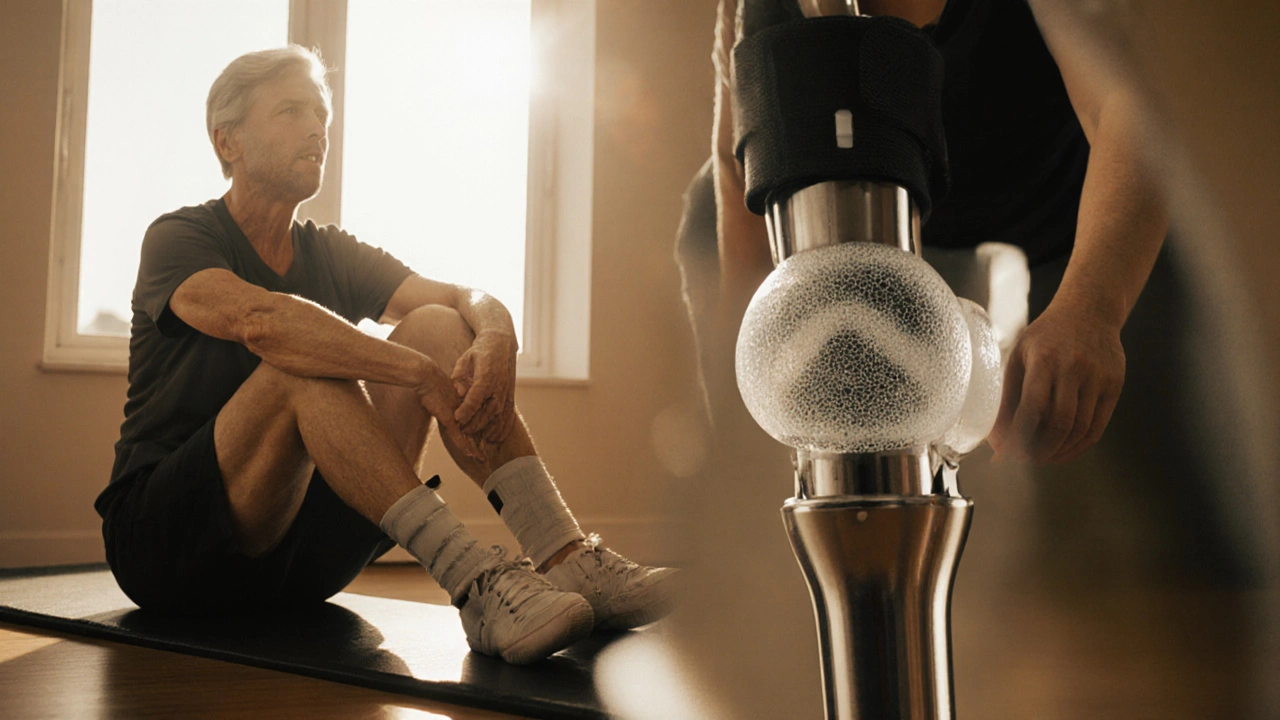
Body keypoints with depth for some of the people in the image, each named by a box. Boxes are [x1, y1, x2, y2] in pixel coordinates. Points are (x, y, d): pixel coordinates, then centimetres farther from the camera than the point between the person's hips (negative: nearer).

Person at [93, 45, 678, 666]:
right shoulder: (178, 239, -5)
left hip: (301, 554, 5)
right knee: (303, 363, -31)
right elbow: (260, 320, -30)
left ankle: (568, 559, -27)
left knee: (438, 327, -12)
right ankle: (475, 582, -42)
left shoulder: (331, 255, 12)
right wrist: (424, 373, -35)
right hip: (167, 544, -5)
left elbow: (472, 300, -3)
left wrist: (495, 341, -27)